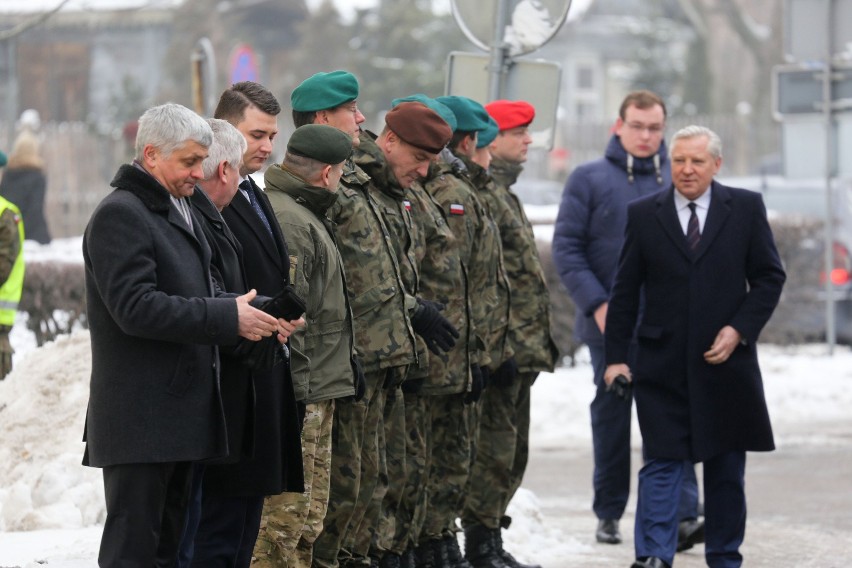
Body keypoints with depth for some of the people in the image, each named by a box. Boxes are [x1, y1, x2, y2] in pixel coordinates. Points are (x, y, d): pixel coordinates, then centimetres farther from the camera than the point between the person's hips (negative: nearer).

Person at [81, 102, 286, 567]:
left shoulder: (180, 211, 20)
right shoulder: (120, 215, -11)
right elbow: (135, 308, -20)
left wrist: (252, 311, 7)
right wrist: (228, 318, -20)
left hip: (183, 409, 10)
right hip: (139, 419, -10)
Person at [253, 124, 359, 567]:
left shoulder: (303, 215, 19)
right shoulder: (289, 222, -17)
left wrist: (346, 364, 27)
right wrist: (291, 388, -24)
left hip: (315, 391, 11)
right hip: (297, 394, -11)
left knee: (308, 515, 17)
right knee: (285, 514, -9)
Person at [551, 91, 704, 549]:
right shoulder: (590, 179, 1)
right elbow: (566, 248, -3)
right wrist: (597, 304, -13)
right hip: (610, 324, -1)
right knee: (612, 418, 9)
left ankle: (682, 515, -14)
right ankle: (609, 514, 20)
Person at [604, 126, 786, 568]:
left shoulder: (746, 208, 3)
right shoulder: (643, 215, 3)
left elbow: (769, 278, 4)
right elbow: (625, 292, 4)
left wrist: (739, 330, -9)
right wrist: (616, 356, -2)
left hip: (726, 362, 1)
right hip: (663, 365, -1)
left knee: (726, 466, 10)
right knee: (662, 462, -9)